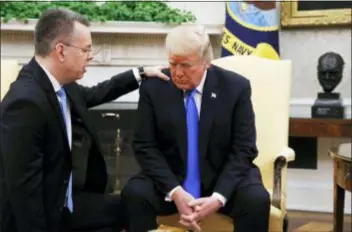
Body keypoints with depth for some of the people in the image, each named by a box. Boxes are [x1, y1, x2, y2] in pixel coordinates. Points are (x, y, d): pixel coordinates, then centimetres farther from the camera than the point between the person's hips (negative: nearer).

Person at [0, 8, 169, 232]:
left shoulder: (58, 83, -3)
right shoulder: (26, 101, -28)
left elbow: (94, 95, 20)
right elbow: (24, 187, -26)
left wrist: (141, 73, 19)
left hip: (62, 200, 8)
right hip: (40, 213, -8)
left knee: (125, 208, 9)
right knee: (121, 211, -5)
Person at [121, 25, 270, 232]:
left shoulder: (236, 87, -7)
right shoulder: (153, 88, -6)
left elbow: (243, 150, -8)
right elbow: (145, 146, -6)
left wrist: (218, 198, -23)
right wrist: (175, 192, -21)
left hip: (224, 178, 0)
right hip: (170, 179, 1)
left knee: (257, 200, -30)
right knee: (134, 193, -28)